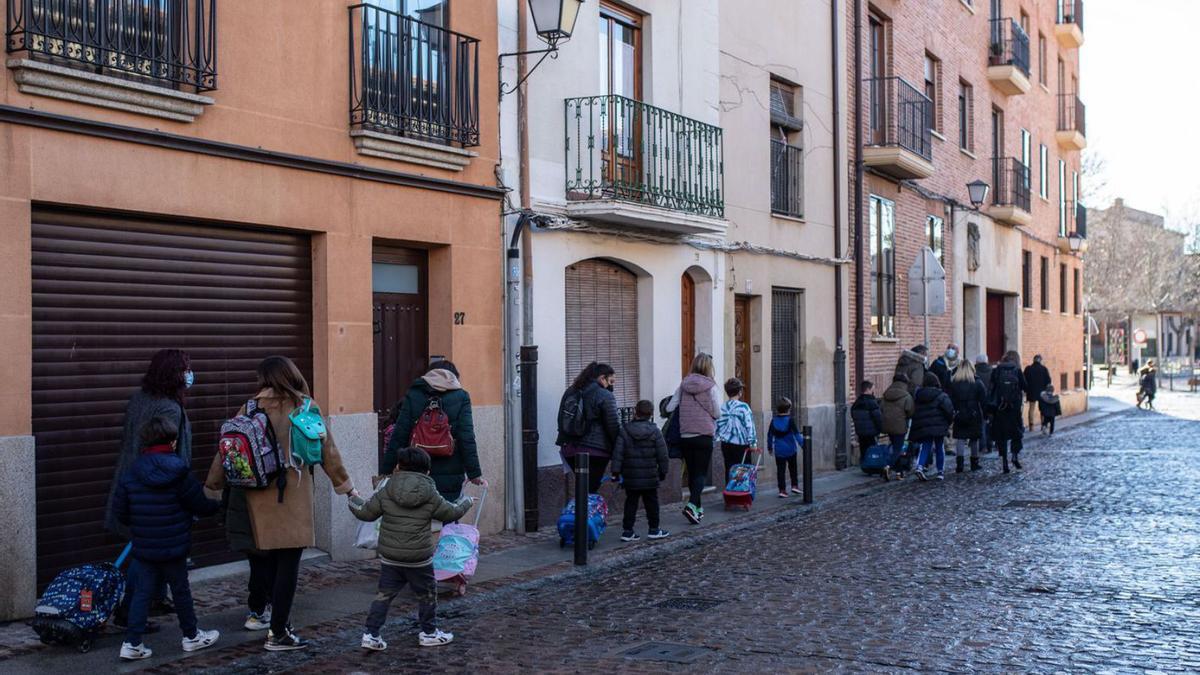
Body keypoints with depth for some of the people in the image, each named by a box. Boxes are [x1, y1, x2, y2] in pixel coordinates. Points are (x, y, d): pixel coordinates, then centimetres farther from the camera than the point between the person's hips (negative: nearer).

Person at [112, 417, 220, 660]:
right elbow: (201, 505, -6)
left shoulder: (129, 475, -3)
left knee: (142, 592, 9)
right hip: (174, 548, -3)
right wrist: (217, 504, 15)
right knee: (180, 590, 11)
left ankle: (132, 643, 6)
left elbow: (119, 512, 1)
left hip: (143, 547, 3)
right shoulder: (180, 475, -13)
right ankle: (191, 636, 25)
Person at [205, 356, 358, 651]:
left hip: (255, 500, 3)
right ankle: (278, 633, 4)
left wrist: (213, 485, 19)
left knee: (261, 558, 20)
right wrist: (346, 486, 12)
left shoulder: (250, 410, 1)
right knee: (287, 565, 3)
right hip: (291, 501, -3)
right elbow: (328, 451, 0)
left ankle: (257, 613, 38)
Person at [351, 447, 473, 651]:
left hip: (389, 556, 2)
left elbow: (366, 513, 5)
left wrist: (353, 502, 27)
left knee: (384, 594, 10)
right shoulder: (431, 496, -5)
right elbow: (452, 513, 6)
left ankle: (371, 634, 6)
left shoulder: (385, 493, -2)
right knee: (426, 594, 15)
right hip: (419, 558, -2)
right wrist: (466, 502, 27)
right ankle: (428, 633, 25)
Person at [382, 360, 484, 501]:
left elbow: (398, 437, 1)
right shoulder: (461, 397, 2)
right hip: (450, 477, -1)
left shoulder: (412, 396, 5)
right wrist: (474, 473, -2)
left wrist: (385, 471, 5)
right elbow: (467, 439, -4)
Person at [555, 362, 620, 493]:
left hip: (570, 449, 6)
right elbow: (613, 426, -8)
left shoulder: (570, 392, 14)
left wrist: (563, 442, 21)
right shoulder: (605, 396, -8)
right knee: (590, 490, -3)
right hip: (596, 450, -6)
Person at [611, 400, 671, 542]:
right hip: (650, 477, -1)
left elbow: (618, 453, -6)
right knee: (651, 502, 11)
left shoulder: (624, 431, -3)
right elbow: (662, 455, -3)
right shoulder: (655, 432, -5)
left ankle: (627, 530, 7)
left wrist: (616, 471, -2)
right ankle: (654, 529, 18)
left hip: (630, 478, 1)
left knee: (630, 503, 8)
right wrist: (663, 471, 8)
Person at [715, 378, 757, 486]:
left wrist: (718, 438, 16)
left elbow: (717, 426, 5)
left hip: (726, 443, 4)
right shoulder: (744, 407, -10)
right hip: (740, 444, -4)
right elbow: (749, 425, -13)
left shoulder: (722, 408, 2)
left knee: (729, 470, 10)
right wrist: (753, 442, -9)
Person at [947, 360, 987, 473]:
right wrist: (985, 413, 4)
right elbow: (984, 400, -6)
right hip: (974, 416, 0)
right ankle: (974, 463, 18)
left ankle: (959, 464, -13)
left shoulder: (953, 382, -2)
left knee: (960, 439, 1)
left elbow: (949, 400, -3)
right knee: (974, 439, 12)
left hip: (959, 416, 0)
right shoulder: (977, 382, -4)